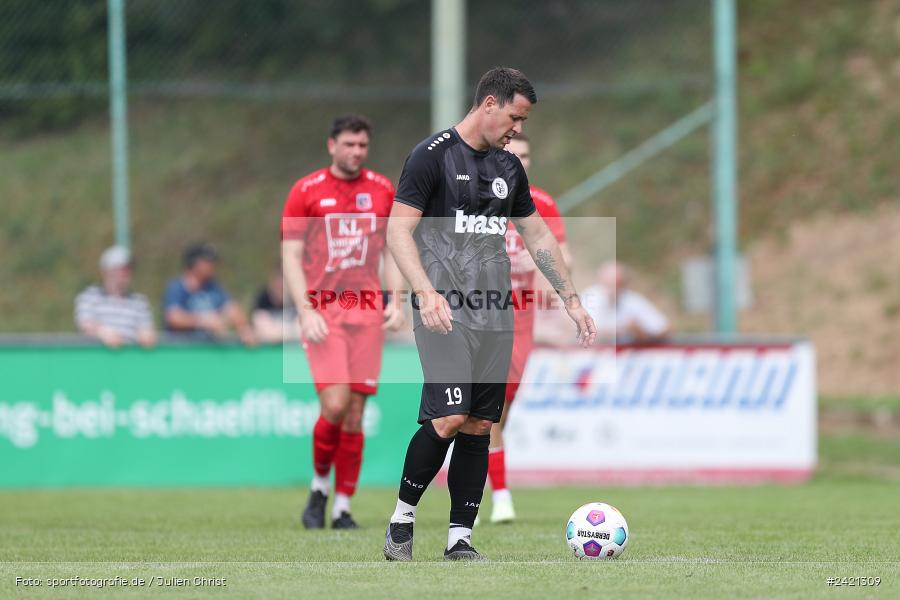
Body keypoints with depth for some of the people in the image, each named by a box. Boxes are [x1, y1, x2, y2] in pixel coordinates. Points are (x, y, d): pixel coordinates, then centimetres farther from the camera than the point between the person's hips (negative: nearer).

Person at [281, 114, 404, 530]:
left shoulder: (383, 191, 9)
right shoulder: (306, 192, -1)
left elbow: (392, 250, 15)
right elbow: (290, 256, -1)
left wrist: (395, 301, 2)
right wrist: (305, 312, -10)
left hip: (366, 312, 3)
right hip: (322, 312, -3)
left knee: (355, 414, 0)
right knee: (334, 404, -15)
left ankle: (343, 507, 7)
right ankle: (319, 486, 8)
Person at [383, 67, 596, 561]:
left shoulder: (509, 167, 16)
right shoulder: (433, 155, -5)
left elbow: (538, 236, 25)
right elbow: (398, 230, -10)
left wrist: (572, 300, 19)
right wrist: (426, 292, -24)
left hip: (495, 316, 7)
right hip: (445, 311, -7)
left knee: (479, 427, 2)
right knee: (449, 418, -18)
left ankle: (460, 538, 7)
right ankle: (402, 516, -1)